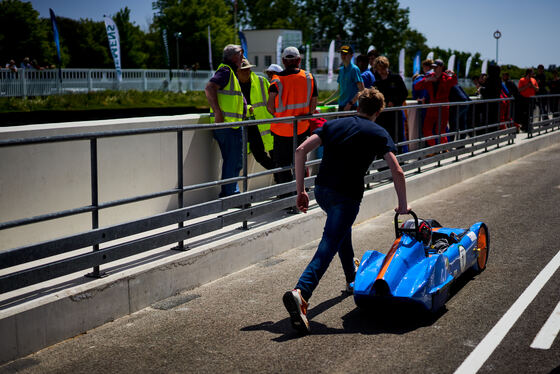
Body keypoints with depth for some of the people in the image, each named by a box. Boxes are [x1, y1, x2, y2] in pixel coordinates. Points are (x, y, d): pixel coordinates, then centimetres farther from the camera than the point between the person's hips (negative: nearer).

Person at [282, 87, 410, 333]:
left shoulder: (334, 124, 14)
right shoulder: (378, 133, 5)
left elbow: (301, 150, 2)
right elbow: (396, 171, -7)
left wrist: (300, 190, 5)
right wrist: (403, 205, 5)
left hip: (321, 191, 6)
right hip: (347, 195, -5)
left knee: (342, 228, 32)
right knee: (328, 246, -11)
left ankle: (352, 278, 51)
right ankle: (300, 293, -32)